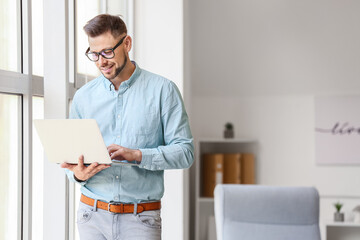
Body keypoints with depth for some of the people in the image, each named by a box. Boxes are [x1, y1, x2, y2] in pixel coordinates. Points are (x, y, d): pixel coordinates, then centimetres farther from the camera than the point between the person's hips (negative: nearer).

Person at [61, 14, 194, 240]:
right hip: (92, 215, 3)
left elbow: (185, 151, -5)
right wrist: (78, 174, -9)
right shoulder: (83, 97, 11)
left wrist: (137, 155, -19)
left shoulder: (163, 90, 1)